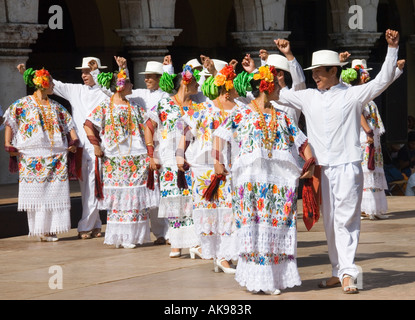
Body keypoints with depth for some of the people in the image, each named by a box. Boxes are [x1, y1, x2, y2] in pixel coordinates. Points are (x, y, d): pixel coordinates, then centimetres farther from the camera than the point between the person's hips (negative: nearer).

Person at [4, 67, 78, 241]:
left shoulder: (56, 107, 17)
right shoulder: (23, 104, 5)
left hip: (56, 156, 3)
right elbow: (10, 124, 1)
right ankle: (39, 229, 0)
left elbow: (69, 124, 18)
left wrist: (74, 141, 1)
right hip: (32, 156, -3)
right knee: (35, 192, -5)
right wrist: (8, 144, -11)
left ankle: (51, 228, 0)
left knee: (54, 191, -3)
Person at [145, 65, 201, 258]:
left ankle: (194, 243, -7)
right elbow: (149, 128, 2)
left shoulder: (197, 106, 11)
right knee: (174, 200, -3)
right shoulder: (164, 105, 3)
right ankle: (176, 244, 4)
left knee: (192, 200, -7)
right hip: (170, 161, -2)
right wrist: (151, 154, -5)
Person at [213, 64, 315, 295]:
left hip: (279, 178, 4)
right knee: (253, 226, -5)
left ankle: (274, 277, 9)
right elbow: (220, 134, 3)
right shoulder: (241, 113, 5)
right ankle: (255, 278, 1)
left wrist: (310, 162, -1)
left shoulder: (281, 117, 15)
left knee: (277, 223, 2)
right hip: (250, 178, -4)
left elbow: (301, 141, 14)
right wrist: (217, 160, -9)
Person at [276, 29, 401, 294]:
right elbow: (277, 94, 19)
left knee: (346, 220, -9)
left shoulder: (353, 95, 0)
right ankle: (339, 271, 14)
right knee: (330, 222, 7)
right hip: (322, 168, 4)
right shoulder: (308, 98, 11)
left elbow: (383, 81, -6)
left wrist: (392, 49, -15)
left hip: (347, 166, -4)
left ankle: (348, 273, -12)